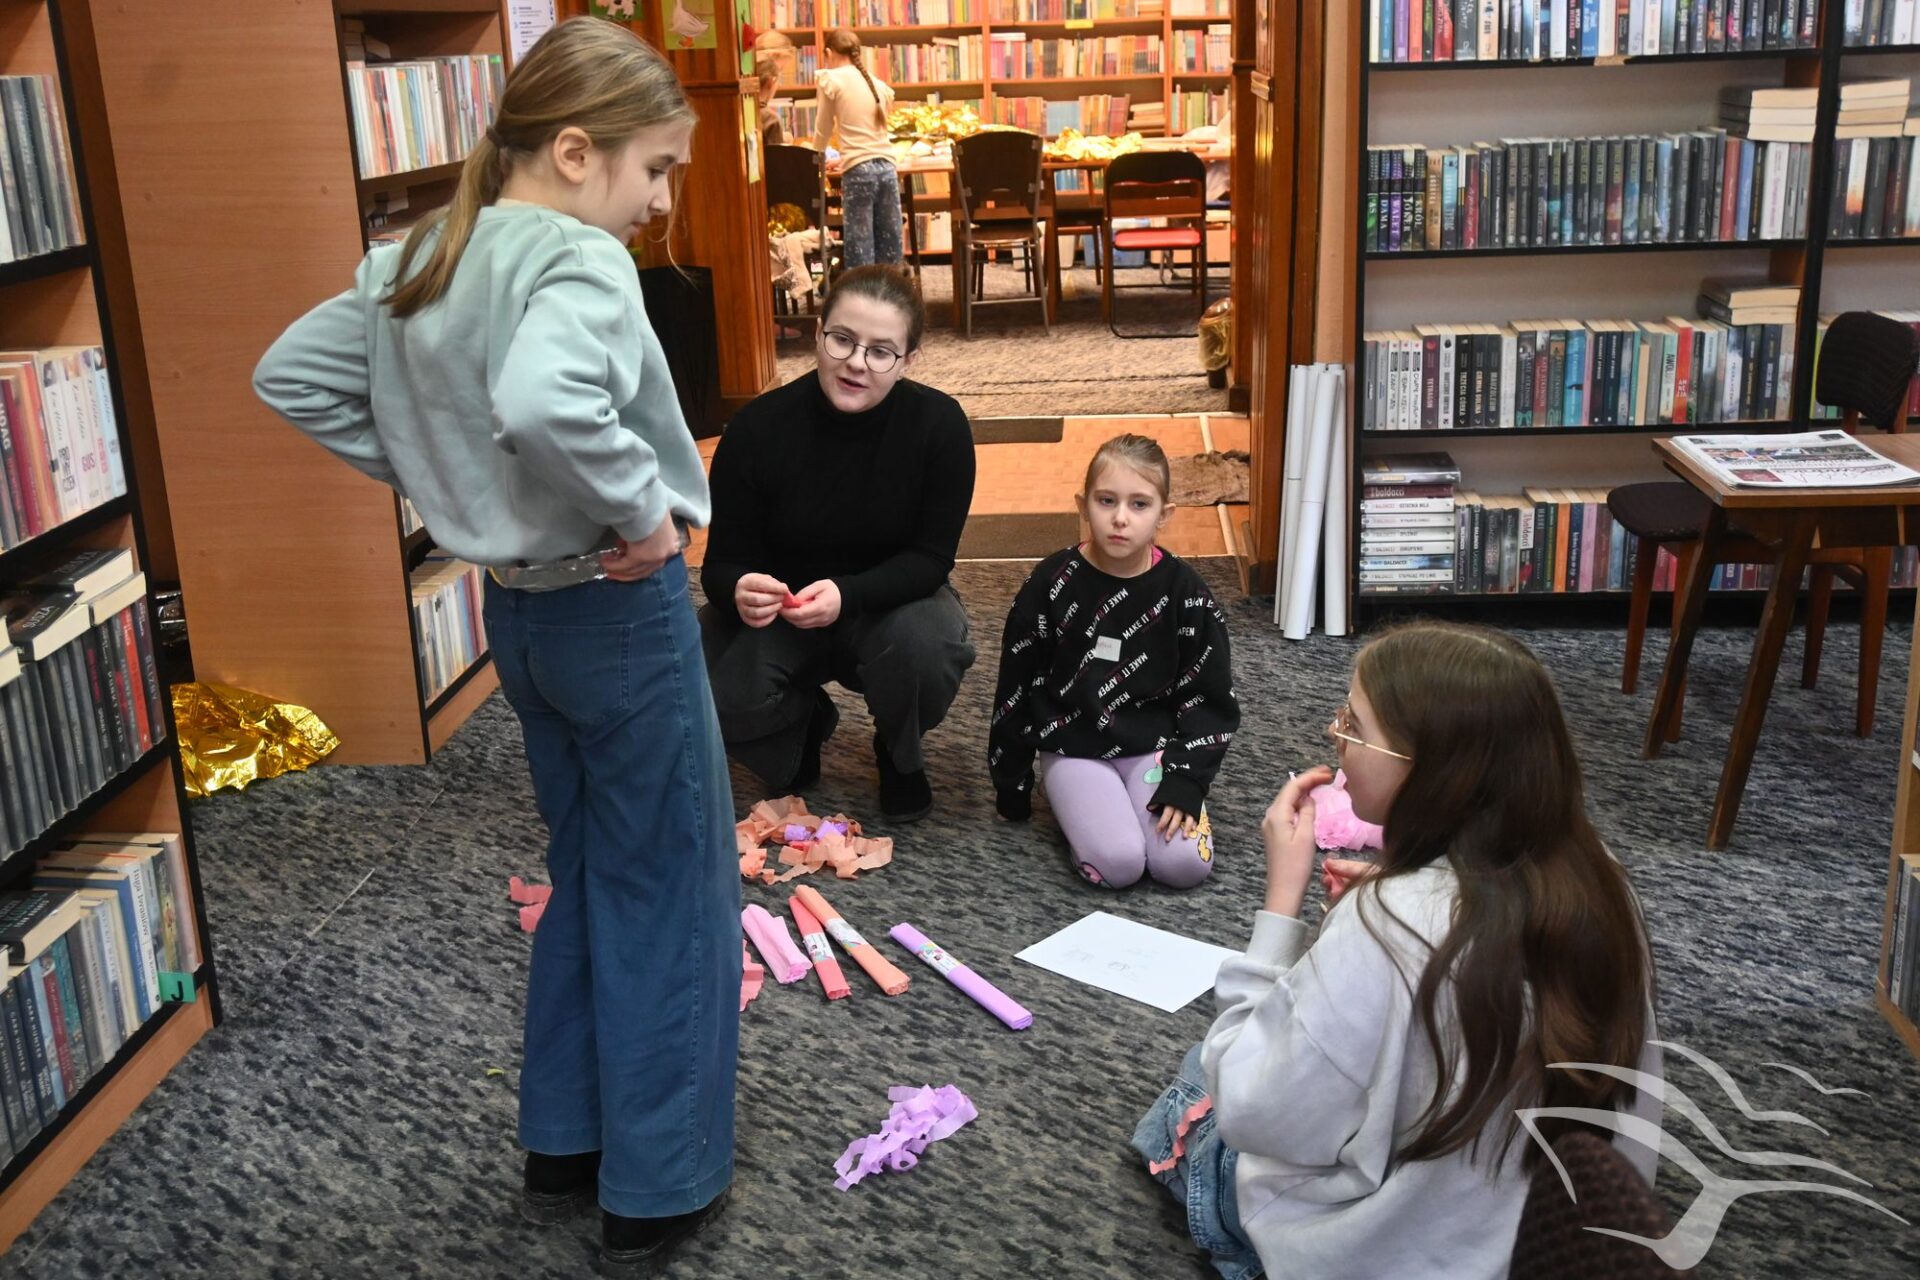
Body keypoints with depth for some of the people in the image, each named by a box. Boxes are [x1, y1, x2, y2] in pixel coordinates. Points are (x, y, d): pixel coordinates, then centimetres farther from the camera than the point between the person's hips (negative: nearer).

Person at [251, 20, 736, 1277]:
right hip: (621, 609, -8)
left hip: (518, 605, 8)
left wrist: (433, 472, 7)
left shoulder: (416, 262, 4)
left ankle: (563, 1147, 33)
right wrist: (645, 510, -26)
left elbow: (292, 376, 11)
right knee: (670, 890, 7)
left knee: (585, 869, 22)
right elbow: (543, 402, -42)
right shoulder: (580, 260, -22)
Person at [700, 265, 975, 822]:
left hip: (891, 601, 0)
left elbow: (931, 558, -18)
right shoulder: (757, 429, -20)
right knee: (719, 702, -27)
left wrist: (847, 594, -37)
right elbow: (723, 562, -13)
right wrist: (740, 590, -39)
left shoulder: (939, 424, -20)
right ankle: (802, 719, 13)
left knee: (926, 645, -35)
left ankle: (900, 756, 3)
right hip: (778, 610, 1)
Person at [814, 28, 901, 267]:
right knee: (889, 245, 6)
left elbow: (823, 131, 12)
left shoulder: (831, 80, 2)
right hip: (887, 166, 5)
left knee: (860, 248, -5)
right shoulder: (879, 84, 17)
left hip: (858, 170, -5)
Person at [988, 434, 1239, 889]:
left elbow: (1209, 698, 0)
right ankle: (1077, 806, 7)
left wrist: (1186, 783, -12)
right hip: (1074, 749, -1)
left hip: (1155, 746, 1)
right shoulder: (1052, 584, -7)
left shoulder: (1183, 590, -5)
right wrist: (1011, 788, 5)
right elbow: (1016, 688, 1)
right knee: (1118, 864, -23)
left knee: (1185, 864, -21)